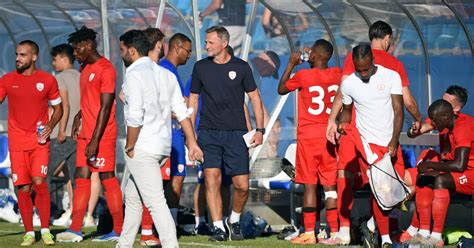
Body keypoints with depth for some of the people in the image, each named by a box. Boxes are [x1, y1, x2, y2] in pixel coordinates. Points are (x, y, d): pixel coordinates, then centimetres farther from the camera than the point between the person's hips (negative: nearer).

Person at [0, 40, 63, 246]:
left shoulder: (47, 80, 2)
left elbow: (58, 108, 11)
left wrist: (50, 125, -6)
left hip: (39, 140, -1)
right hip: (17, 142, 1)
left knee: (39, 182, -14)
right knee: (23, 188, 1)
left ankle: (46, 230, -5)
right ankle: (29, 233, 11)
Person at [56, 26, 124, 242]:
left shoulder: (105, 69, -13)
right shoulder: (85, 68, 15)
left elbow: (105, 108, -17)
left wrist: (95, 140, -20)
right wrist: (80, 115, 11)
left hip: (102, 135, -9)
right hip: (85, 133, 9)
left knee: (107, 178, -5)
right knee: (81, 178, 4)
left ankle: (119, 230, 0)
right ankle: (75, 229, 3)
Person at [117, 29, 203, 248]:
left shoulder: (134, 74, -11)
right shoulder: (166, 74, 13)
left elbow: (135, 117, -18)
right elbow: (181, 112, 10)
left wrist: (130, 147, -9)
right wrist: (192, 142, 9)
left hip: (142, 148, -9)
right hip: (163, 146, 9)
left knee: (155, 201, -12)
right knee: (132, 196, 21)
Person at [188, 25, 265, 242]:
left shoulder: (241, 67, 3)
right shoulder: (201, 67, 7)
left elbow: (254, 98, 8)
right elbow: (193, 100, 13)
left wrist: (259, 129, 2)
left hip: (236, 133, -1)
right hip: (208, 133, 1)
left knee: (242, 185, -3)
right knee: (212, 180, -9)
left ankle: (235, 220, 22)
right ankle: (218, 228, -4)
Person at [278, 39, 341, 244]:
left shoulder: (303, 76, -10)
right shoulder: (337, 74, 2)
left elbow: (281, 89, 8)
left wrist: (291, 64, 13)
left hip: (308, 136, -3)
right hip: (329, 136, 4)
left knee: (309, 185, -1)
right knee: (330, 185, 5)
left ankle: (309, 233, -3)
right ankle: (334, 232, 3)